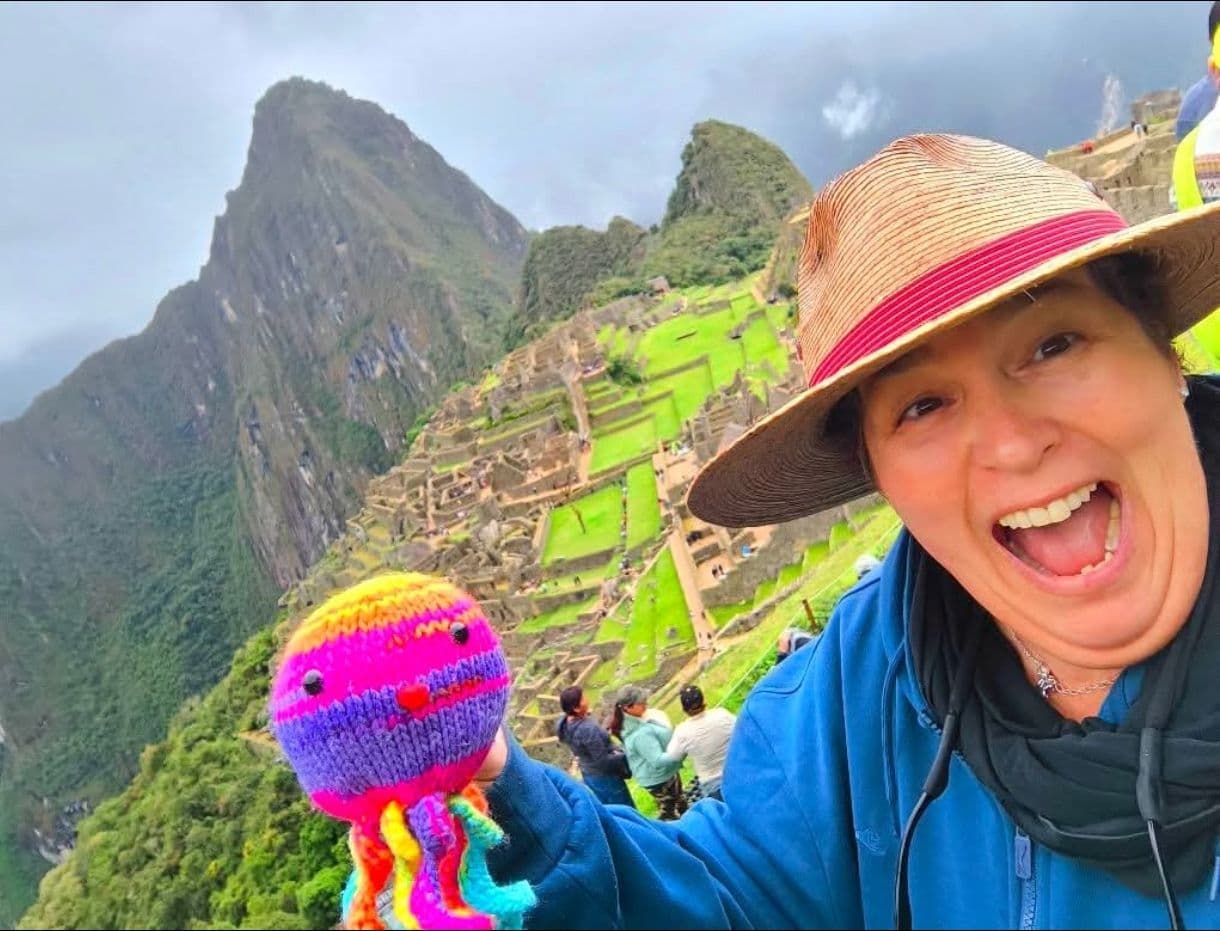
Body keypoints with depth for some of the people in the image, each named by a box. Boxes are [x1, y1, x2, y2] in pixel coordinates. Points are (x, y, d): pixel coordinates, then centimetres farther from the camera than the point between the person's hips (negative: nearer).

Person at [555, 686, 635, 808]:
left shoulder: (564, 724, -10)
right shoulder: (588, 729, -37)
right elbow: (603, 761, -27)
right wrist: (624, 756, -13)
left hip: (588, 774, 8)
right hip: (605, 777, -8)